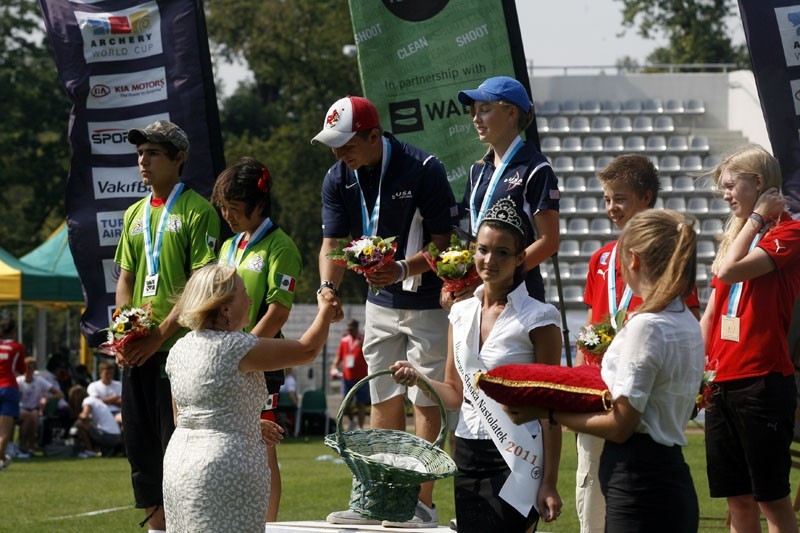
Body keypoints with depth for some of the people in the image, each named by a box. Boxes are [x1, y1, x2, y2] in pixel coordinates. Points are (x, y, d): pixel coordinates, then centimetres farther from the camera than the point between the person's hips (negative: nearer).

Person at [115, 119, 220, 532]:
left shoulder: (196, 211, -5)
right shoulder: (135, 215, 16)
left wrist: (161, 334, -17)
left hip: (178, 346, -7)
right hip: (136, 352, 7)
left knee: (175, 443, -7)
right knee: (140, 444, 9)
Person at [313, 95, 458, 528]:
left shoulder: (422, 170, -20)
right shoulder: (338, 179, -2)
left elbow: (444, 242, -16)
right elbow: (333, 243, -2)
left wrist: (404, 270, -32)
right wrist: (328, 287, -21)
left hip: (427, 301, -6)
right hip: (381, 302, 6)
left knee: (425, 402, -6)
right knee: (383, 400, 8)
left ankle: (423, 503, -3)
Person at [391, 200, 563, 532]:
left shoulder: (537, 318, -6)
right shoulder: (461, 314, 11)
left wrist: (549, 483, -11)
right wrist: (418, 379, -4)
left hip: (513, 461, -6)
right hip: (467, 454, 6)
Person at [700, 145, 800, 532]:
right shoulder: (735, 236, 18)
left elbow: (730, 270, -21)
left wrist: (756, 217, -9)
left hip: (764, 381, -8)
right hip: (723, 383, 8)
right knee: (737, 500, 8)